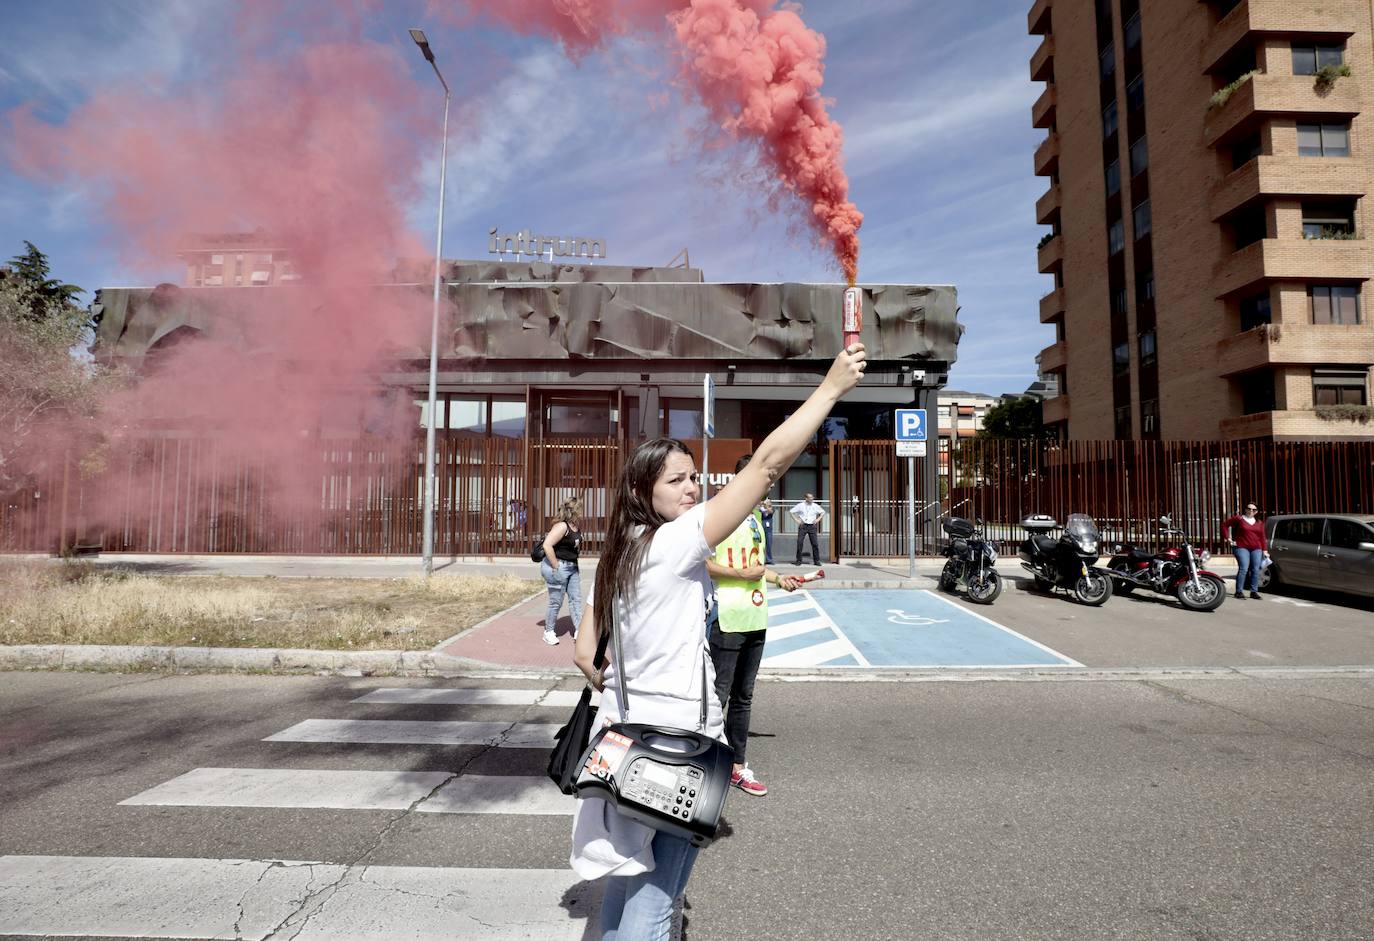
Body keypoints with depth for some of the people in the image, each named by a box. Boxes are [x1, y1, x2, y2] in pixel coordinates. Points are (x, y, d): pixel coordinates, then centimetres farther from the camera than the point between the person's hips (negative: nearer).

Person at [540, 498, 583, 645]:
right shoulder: (562, 526, -18)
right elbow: (547, 545, -27)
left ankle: (578, 630, 17)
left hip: (572, 567, 9)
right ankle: (549, 632, 18)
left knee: (576, 599, 10)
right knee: (556, 602, 2)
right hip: (558, 567, -9)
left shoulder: (576, 528, 8)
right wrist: (556, 566, -23)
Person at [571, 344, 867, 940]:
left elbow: (585, 656, 8)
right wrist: (831, 387, -18)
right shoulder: (674, 543, -18)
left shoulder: (618, 558, 5)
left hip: (629, 733, 8)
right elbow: (768, 464, -22)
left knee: (627, 881, 23)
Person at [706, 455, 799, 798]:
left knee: (743, 697, 16)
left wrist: (780, 579, 14)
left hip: (756, 619, 8)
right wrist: (742, 573, -17)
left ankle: (737, 766, 27)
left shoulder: (755, 516, 15)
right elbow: (702, 564, -17)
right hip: (728, 621, -8)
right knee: (717, 697, -1)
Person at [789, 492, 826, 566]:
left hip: (812, 526, 1)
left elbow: (823, 512, 19)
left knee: (815, 543, -2)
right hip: (803, 526, -1)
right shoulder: (800, 505, 1)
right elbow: (791, 511, 7)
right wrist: (796, 520, -1)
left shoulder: (815, 506, 6)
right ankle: (799, 560, 4)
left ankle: (817, 560, 7)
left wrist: (818, 519, 6)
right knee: (799, 543, -5)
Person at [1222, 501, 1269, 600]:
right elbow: (1225, 525, 5)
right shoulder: (1238, 518, 2)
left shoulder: (1259, 523, 16)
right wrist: (1228, 538, -1)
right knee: (1243, 569, -13)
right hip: (1242, 548, -5)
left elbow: (1262, 537, 15)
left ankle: (1254, 591, 11)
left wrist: (1265, 550, 9)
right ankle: (1239, 591, -9)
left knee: (1255, 570, 2)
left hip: (1256, 549, 5)